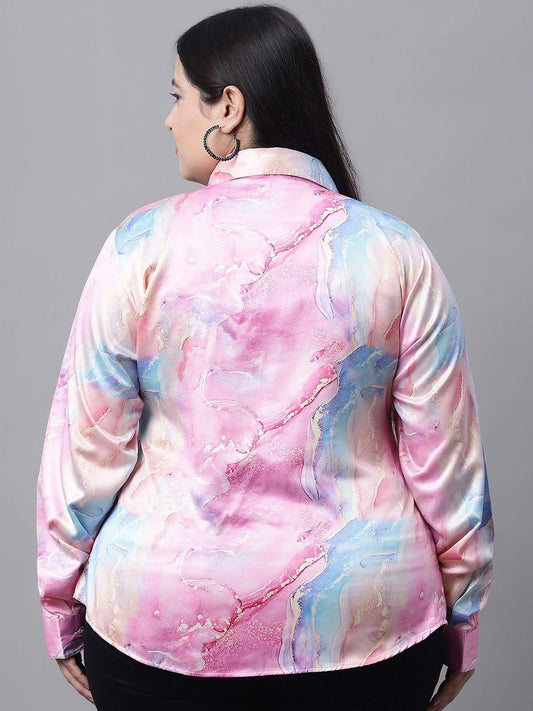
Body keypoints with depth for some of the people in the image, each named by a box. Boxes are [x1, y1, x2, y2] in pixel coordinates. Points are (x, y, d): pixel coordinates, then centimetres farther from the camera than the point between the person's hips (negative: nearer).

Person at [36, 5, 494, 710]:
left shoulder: (143, 246, -10)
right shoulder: (396, 253, -6)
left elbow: (88, 445, -5)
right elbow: (445, 457, -4)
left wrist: (61, 597, 8)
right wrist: (461, 612, 9)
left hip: (160, 625, 0)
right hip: (363, 624, 1)